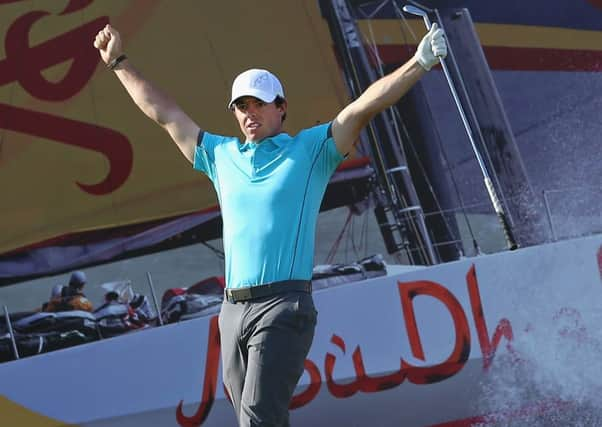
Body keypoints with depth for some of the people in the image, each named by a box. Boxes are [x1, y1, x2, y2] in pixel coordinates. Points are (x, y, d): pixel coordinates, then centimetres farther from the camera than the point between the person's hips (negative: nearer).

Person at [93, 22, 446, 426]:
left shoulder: (311, 149, 6)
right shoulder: (222, 155, 19)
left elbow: (365, 106, -3)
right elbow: (164, 112, 27)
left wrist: (419, 63, -13)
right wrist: (120, 63, 32)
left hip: (284, 305, -5)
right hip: (233, 309, 6)